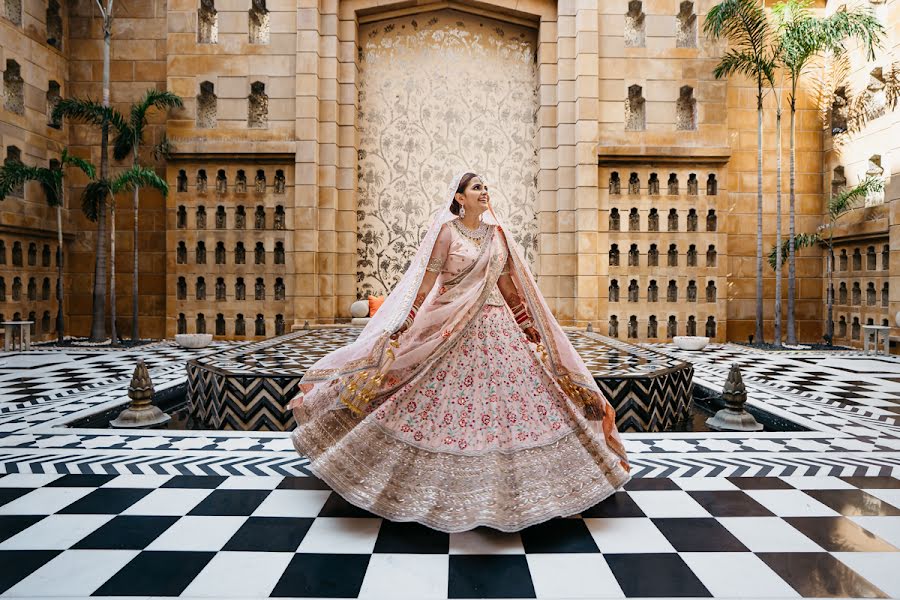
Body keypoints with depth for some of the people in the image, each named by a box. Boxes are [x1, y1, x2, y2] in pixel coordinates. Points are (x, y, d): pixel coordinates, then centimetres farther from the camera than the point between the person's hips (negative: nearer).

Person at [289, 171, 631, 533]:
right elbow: (425, 282, -8)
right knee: (444, 405, 0)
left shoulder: (495, 233, 11)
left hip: (496, 327, 5)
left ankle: (502, 483, 22)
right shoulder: (446, 231, -4)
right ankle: (438, 486, 19)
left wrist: (528, 324, 16)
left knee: (506, 397, 5)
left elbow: (508, 284, 15)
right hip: (451, 326, -5)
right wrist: (405, 324, -13)